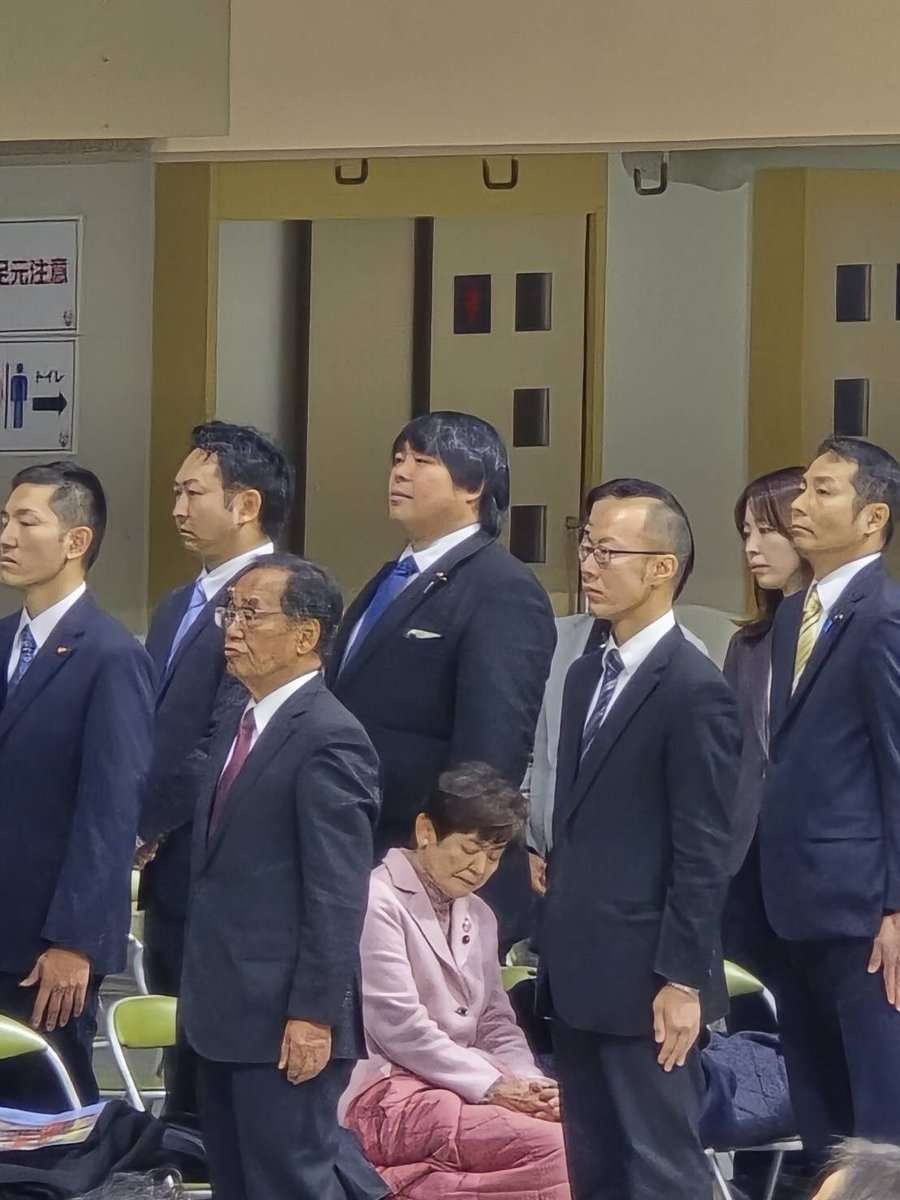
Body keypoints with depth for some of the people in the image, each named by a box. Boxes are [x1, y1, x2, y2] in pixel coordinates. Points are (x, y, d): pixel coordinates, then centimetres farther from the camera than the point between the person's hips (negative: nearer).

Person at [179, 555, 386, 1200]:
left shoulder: (329, 739, -15)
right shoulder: (234, 722, 14)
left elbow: (338, 894, -18)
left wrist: (314, 1016, -20)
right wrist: (201, 990, 17)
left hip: (286, 1021, -9)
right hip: (225, 1010, 9)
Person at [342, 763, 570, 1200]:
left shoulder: (478, 917, 20)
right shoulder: (378, 902, -7)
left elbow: (496, 1022, 17)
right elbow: (398, 1025, -14)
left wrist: (527, 1083, -4)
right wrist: (491, 1085, -16)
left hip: (464, 1089, 8)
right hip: (388, 1097, -8)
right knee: (555, 1148, -25)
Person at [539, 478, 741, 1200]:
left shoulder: (694, 691, -13)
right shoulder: (587, 676, 14)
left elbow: (705, 854, -15)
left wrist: (683, 980, -17)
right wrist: (557, 951, 15)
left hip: (644, 984, -9)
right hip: (580, 978, 9)